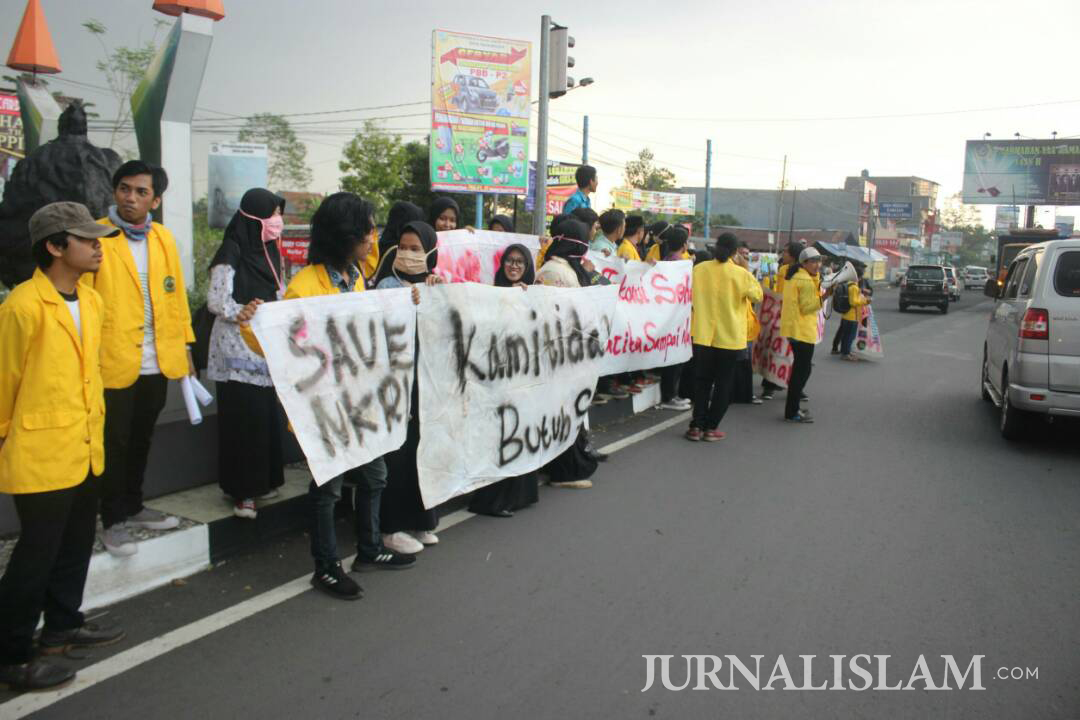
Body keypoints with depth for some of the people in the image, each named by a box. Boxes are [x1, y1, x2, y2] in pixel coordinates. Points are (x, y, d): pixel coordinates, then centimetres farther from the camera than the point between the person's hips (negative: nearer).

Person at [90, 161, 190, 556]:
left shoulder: (163, 238, 8)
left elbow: (177, 294, 10)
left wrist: (185, 346, 9)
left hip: (158, 363, 5)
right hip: (113, 362, -5)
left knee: (141, 440, 18)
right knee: (114, 443, 7)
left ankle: (133, 506, 35)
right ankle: (113, 520, 21)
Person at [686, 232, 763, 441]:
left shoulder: (699, 269, -4)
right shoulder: (741, 273, -11)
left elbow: (689, 297, 6)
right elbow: (757, 295, 4)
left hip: (703, 335, 2)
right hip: (730, 337, -2)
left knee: (702, 381, 12)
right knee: (723, 383, 9)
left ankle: (696, 426, 8)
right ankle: (711, 428, 8)